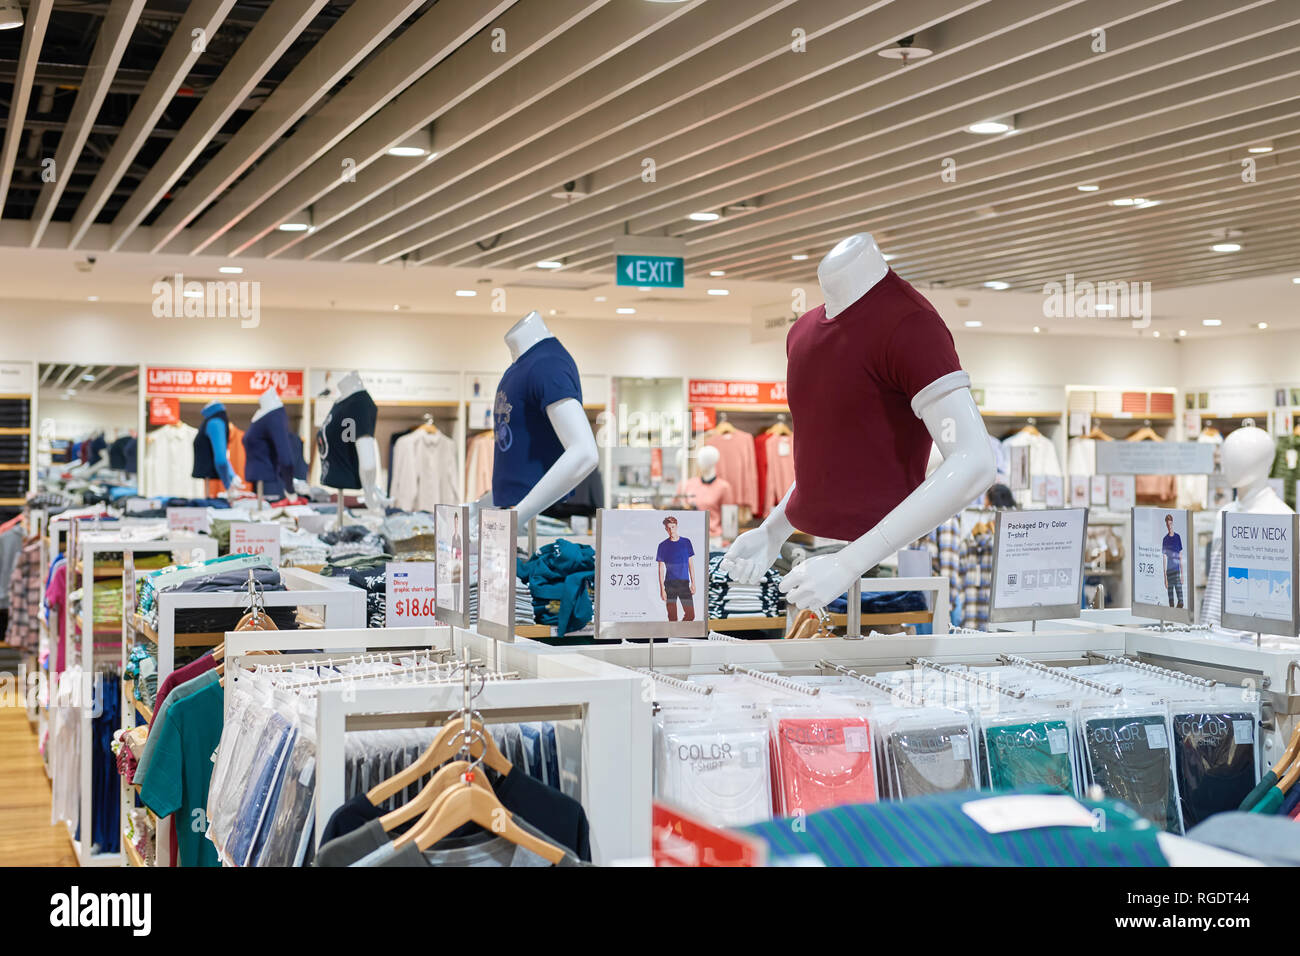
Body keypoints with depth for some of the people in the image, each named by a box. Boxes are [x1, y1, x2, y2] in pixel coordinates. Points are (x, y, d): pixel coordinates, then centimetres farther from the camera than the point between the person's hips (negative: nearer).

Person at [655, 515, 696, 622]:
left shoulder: (686, 542, 7)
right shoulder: (663, 545, 0)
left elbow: (690, 563, 12)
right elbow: (661, 568, 1)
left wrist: (693, 583, 7)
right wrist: (662, 589, -5)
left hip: (684, 583, 2)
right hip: (670, 584, -2)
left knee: (690, 615, -3)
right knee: (672, 617, 0)